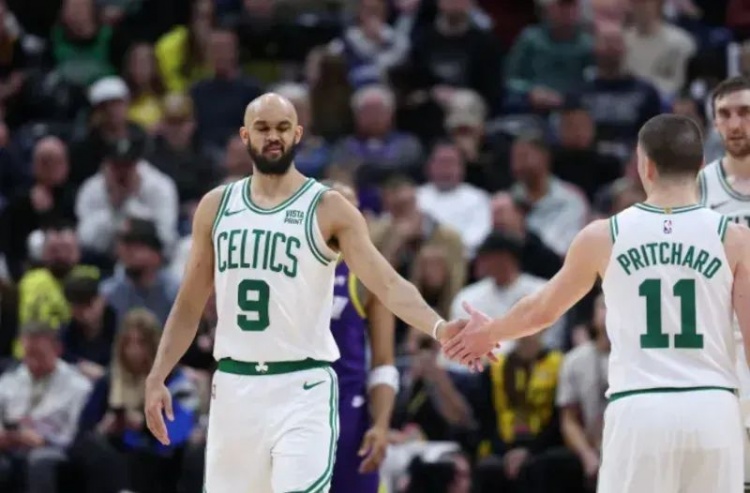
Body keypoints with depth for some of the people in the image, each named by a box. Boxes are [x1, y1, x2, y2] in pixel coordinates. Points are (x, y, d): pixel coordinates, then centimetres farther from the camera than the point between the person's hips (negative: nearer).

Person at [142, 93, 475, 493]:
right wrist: (157, 377, 7)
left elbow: (388, 283, -13)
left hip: (302, 387, -5)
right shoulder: (216, 206, 10)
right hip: (233, 385, 5)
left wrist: (438, 328, -31)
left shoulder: (327, 209, -4)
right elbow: (190, 304, 15)